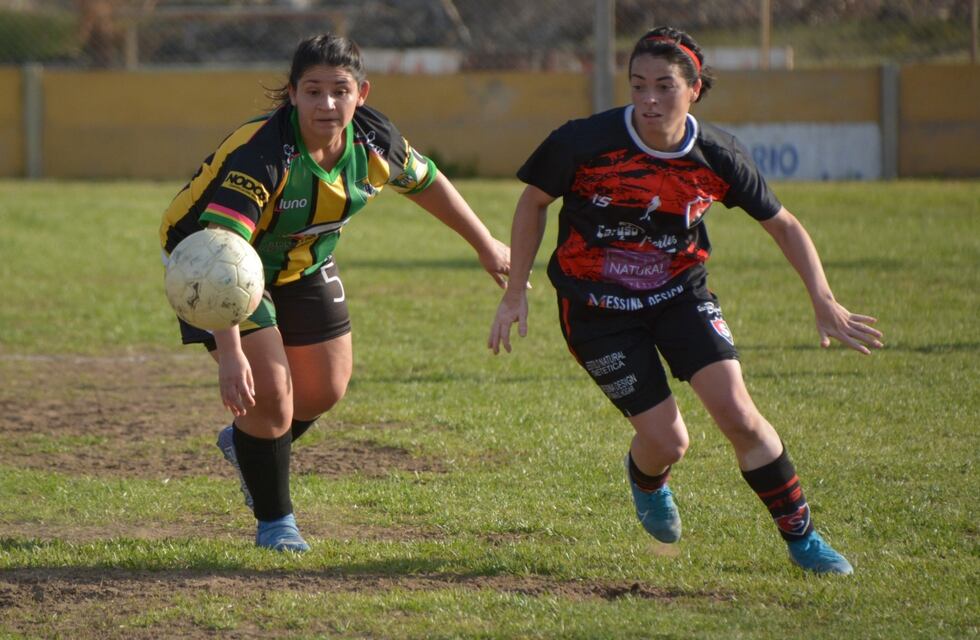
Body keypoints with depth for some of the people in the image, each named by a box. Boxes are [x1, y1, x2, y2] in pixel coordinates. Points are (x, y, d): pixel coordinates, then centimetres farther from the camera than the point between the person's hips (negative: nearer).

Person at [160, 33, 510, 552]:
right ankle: (274, 522, 8)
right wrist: (229, 353, -56)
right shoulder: (261, 154, -40)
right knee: (268, 391, -15)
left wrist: (487, 246, 13)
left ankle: (245, 444, 46)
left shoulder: (374, 142, -20)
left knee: (326, 390, 14)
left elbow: (427, 183, 3)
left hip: (303, 264, 7)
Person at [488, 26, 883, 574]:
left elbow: (783, 225, 0)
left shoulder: (718, 157, -15)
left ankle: (801, 535, 7)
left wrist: (825, 302, -7)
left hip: (682, 294, 2)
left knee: (738, 415, -13)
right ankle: (646, 480, 33)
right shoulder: (585, 143, -22)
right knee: (667, 442, -7)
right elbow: (534, 202, -4)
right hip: (598, 310, -2)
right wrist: (516, 293, -4)